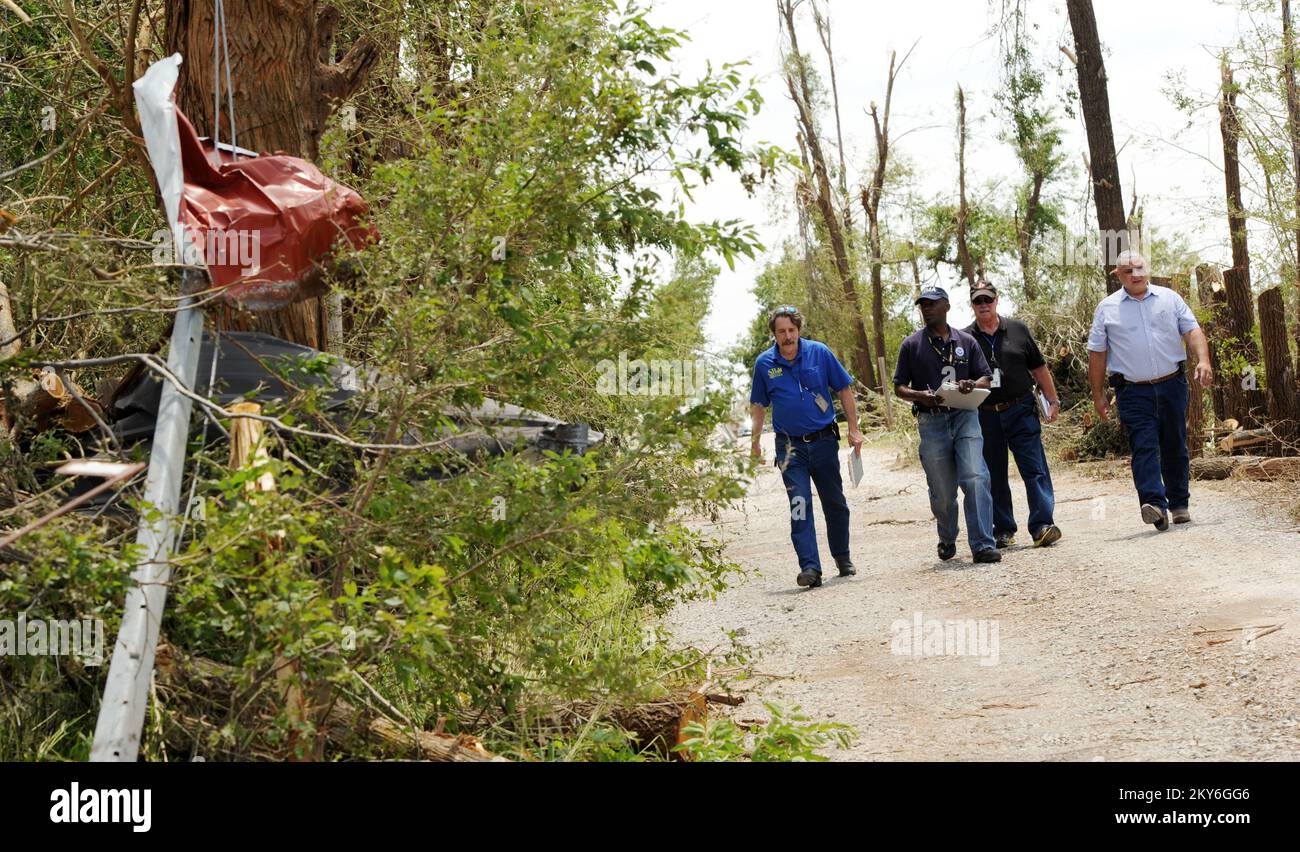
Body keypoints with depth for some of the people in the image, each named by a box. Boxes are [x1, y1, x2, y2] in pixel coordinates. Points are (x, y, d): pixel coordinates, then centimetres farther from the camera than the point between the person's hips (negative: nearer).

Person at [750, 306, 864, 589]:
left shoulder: (819, 353, -4)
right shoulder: (764, 363, -2)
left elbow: (844, 390, 4)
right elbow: (758, 405, 10)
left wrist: (854, 429, 0)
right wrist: (755, 442, 7)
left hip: (824, 441, 1)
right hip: (790, 446, -1)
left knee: (835, 502, 11)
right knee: (800, 505, -10)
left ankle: (843, 558, 31)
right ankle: (810, 567, -10)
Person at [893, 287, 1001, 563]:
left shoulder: (966, 341, 12)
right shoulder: (912, 344, 8)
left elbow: (986, 378, 15)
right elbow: (899, 388, 8)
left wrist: (972, 385, -9)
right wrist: (920, 395, -13)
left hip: (965, 416, 0)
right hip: (931, 422, 0)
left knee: (976, 478, -16)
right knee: (942, 491, 5)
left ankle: (983, 545, -15)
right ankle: (947, 539, 31)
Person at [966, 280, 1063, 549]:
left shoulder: (1018, 330, 7)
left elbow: (1039, 368, 12)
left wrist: (1053, 400, 9)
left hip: (1021, 411, 0)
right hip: (985, 416, 0)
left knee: (1035, 470, -8)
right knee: (994, 477, 7)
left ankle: (1042, 526, -10)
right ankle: (1003, 530, 16)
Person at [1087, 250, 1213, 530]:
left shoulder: (1169, 298, 7)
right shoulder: (1107, 308, 4)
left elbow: (1192, 330, 5)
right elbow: (1097, 353, 6)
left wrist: (1203, 360, -14)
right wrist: (1098, 395, 3)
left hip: (1172, 385, 2)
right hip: (1133, 391, -2)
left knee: (1175, 448, 8)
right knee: (1144, 447, -15)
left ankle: (1179, 504, 20)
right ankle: (1155, 505, -25)